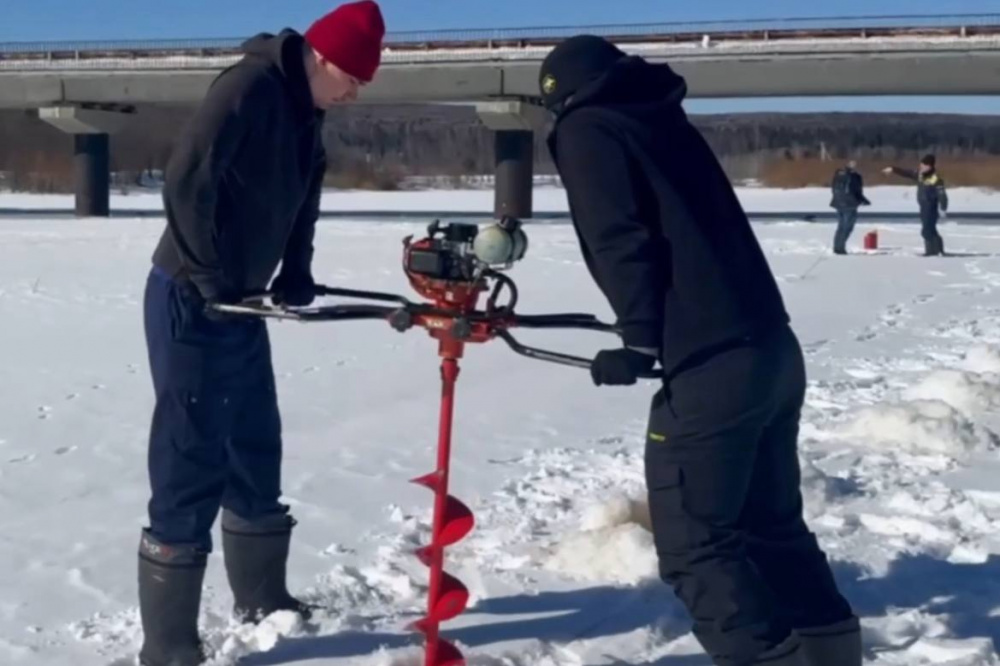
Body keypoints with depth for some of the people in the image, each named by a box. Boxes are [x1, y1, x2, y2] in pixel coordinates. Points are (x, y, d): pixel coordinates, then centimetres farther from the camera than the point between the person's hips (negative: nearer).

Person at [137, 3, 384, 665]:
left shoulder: (307, 114, 9)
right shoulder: (250, 87, -19)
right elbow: (186, 182, -25)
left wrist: (295, 274, 9)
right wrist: (211, 280, -19)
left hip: (239, 303, 9)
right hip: (191, 302, -9)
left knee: (256, 449, 17)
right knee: (192, 460, -8)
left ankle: (261, 596, 33)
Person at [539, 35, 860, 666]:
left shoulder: (584, 131, 2)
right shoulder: (665, 121, 23)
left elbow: (622, 241, -11)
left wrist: (641, 340, -8)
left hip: (710, 366, -9)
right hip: (774, 348, 9)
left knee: (694, 542, 1)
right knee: (773, 521, 21)